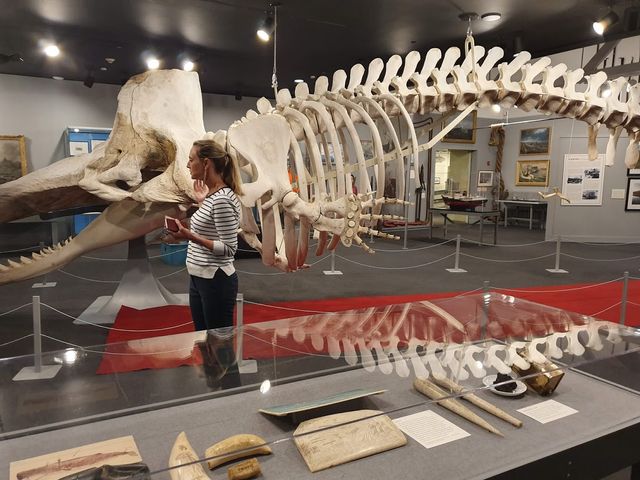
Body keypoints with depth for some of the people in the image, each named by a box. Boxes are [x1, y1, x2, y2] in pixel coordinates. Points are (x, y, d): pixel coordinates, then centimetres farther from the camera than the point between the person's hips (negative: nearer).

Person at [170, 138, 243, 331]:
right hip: (198, 279, 10)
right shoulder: (213, 195, 8)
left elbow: (229, 248, -21)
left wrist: (190, 237, -25)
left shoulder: (222, 199, -21)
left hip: (216, 281, -10)